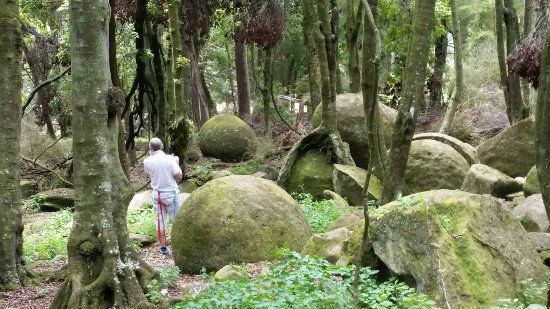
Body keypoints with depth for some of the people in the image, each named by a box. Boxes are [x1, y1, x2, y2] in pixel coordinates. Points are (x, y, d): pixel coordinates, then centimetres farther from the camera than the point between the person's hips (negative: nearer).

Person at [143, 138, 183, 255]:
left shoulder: (147, 162, -6)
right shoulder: (169, 159, -13)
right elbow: (179, 176, -13)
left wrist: (150, 156, 18)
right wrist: (177, 163, 3)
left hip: (157, 194, 2)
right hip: (170, 193, -2)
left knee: (160, 221, 9)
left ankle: (163, 247, 13)